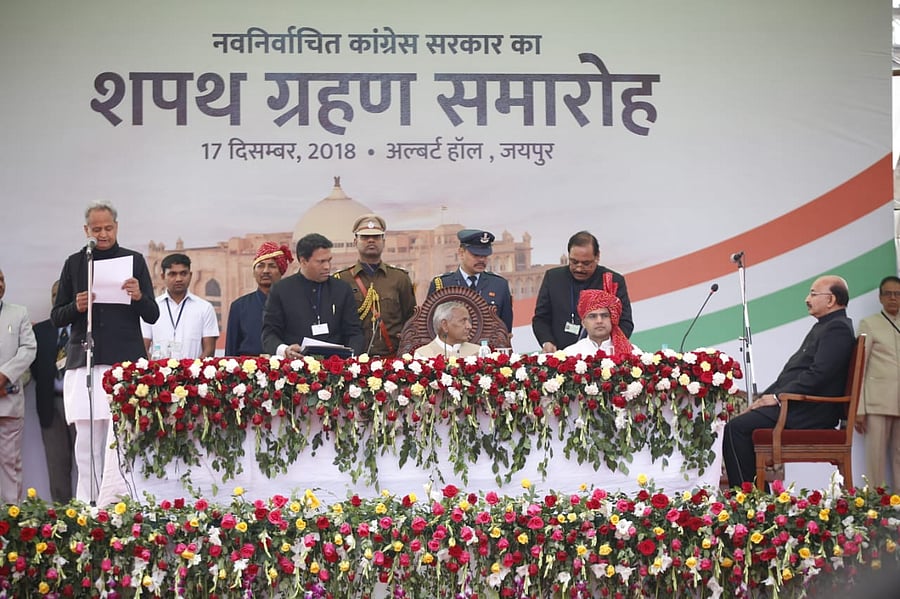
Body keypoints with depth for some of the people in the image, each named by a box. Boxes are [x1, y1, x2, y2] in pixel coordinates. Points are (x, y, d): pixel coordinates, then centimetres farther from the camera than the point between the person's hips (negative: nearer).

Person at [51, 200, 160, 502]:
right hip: (84, 362, 1)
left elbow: (152, 316, 8)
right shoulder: (74, 263, 13)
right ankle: (86, 505, 1)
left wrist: (139, 297, -13)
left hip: (126, 360, -1)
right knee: (87, 438, -2)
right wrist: (76, 307, -8)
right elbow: (56, 318, 13)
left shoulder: (134, 260, 10)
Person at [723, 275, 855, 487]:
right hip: (797, 406, 11)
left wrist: (778, 397, -17)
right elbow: (793, 373, 23)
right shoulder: (823, 327, 23)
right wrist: (765, 397, 11)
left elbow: (819, 375, -21)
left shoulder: (838, 329, -10)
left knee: (736, 428, -19)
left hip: (809, 412, -11)